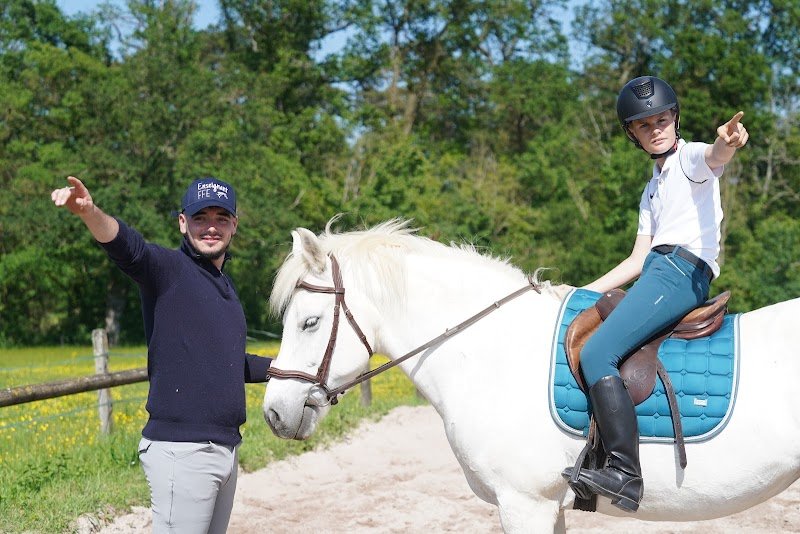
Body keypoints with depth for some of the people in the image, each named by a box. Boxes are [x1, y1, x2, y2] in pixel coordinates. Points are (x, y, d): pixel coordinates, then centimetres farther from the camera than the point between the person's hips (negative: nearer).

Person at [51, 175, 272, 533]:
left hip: (226, 447, 9)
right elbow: (128, 247, -30)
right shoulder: (167, 269, -7)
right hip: (182, 450, -9)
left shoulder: (224, 285, 17)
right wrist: (90, 213, -50)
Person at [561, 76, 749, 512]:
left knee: (596, 353, -23)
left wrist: (728, 140, -48)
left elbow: (715, 156, -24)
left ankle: (626, 474, -29)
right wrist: (586, 293, 20)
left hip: (683, 272, -10)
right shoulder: (652, 191, 28)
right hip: (655, 272, 10)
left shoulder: (691, 159, 3)